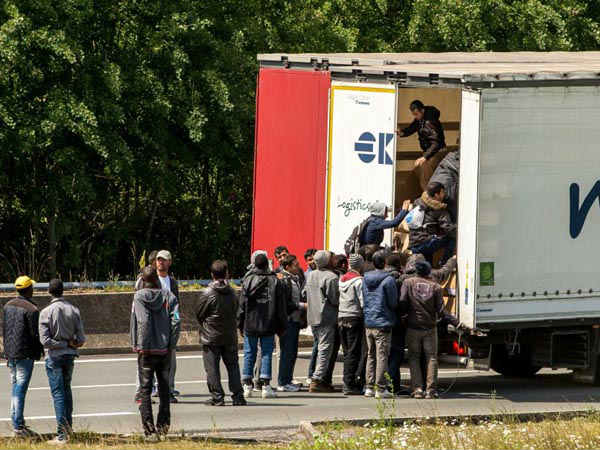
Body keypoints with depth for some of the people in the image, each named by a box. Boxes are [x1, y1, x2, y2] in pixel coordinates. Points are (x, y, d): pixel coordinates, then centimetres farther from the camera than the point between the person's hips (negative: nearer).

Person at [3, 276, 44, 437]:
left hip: (10, 353, 8)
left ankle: (18, 423, 19)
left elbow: (4, 330, 13)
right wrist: (40, 351, 4)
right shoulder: (31, 310, -15)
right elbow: (35, 334, -14)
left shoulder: (8, 306, 9)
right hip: (25, 354, -8)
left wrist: (7, 352, 18)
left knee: (16, 389, 15)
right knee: (20, 389, -7)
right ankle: (18, 427, -9)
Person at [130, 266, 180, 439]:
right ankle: (163, 426, 17)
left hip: (145, 349, -2)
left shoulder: (139, 297, -8)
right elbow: (176, 321, -8)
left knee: (145, 389, 2)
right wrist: (171, 344, -2)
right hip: (165, 350, 3)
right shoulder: (168, 296, -1)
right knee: (164, 389, 15)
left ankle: (149, 429, -5)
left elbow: (142, 321, -18)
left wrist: (135, 344, -11)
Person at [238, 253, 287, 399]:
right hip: (268, 326, 0)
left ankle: (247, 386, 7)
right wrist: (281, 326, 9)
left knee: (249, 354, 7)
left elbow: (242, 304, -1)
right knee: (266, 354, 3)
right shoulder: (275, 281, 0)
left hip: (250, 325, 0)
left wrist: (240, 324, 5)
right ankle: (265, 386, -2)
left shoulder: (248, 280, -2)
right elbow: (281, 306, 3)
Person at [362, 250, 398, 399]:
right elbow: (393, 303, -9)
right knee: (382, 356, -3)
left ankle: (369, 387, 14)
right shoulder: (388, 280, -13)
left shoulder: (366, 279, 6)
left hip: (368, 322, 6)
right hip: (383, 323, -6)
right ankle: (380, 388, -4)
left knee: (370, 356, 13)